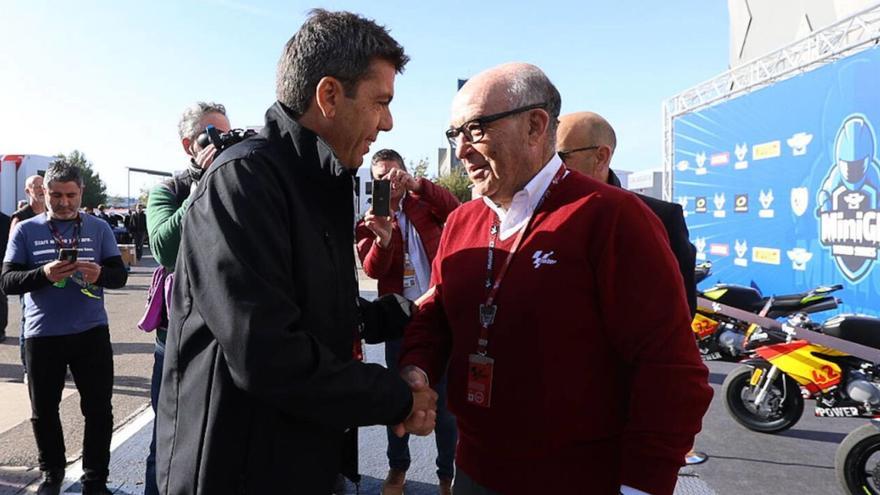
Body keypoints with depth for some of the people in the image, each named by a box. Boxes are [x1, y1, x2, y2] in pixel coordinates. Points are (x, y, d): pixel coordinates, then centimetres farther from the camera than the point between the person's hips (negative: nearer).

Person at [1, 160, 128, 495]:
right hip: (41, 335, 1)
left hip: (91, 332, 0)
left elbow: (121, 275, 0)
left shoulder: (99, 229, 3)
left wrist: (100, 273, -23)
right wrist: (44, 274, -23)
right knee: (43, 411, 13)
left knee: (99, 410, 3)